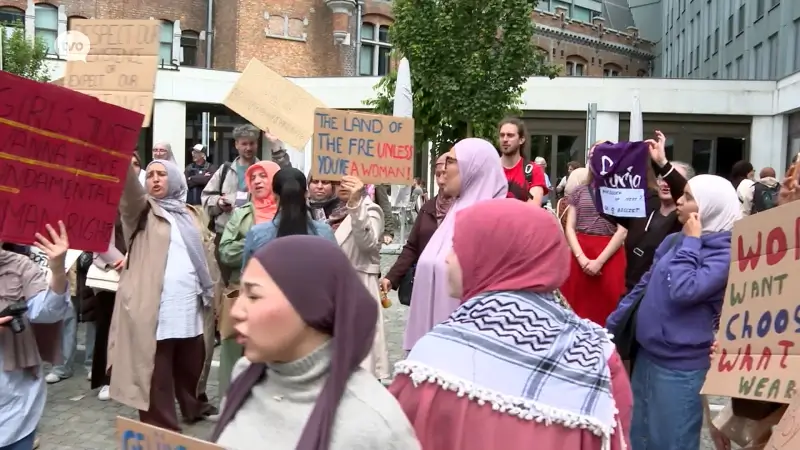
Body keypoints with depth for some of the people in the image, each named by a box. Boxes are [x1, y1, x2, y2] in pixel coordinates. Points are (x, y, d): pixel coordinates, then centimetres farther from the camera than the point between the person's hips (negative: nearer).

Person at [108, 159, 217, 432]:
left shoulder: (192, 215, 16)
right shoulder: (143, 210, 4)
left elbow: (206, 256, 19)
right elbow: (128, 187, -17)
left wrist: (212, 294, 14)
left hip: (189, 307, 4)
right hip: (154, 309, -4)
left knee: (191, 366, 17)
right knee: (156, 374, 0)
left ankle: (194, 408, 40)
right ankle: (162, 429, 10)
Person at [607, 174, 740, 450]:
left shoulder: (725, 253, -15)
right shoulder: (674, 241, 7)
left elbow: (684, 291, -29)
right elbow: (643, 287, 15)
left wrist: (690, 242, -17)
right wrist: (611, 326, 16)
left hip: (680, 367, -7)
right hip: (646, 354, 7)